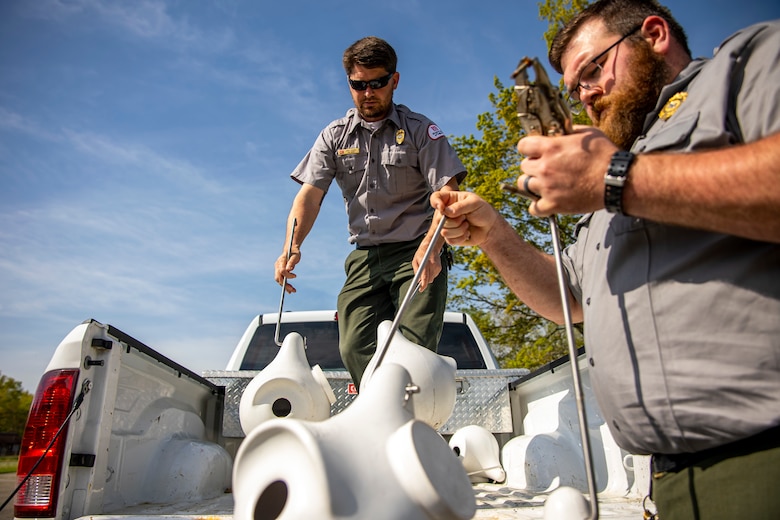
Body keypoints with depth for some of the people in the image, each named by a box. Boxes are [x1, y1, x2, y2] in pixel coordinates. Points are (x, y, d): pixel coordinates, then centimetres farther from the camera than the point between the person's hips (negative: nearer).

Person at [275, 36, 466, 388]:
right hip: (364, 257, 3)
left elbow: (448, 194, -7)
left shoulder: (420, 130, 5)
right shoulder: (335, 136, 13)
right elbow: (310, 194, 3)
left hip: (416, 253, -3)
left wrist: (430, 248, -25)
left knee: (415, 348, -15)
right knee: (354, 349, -6)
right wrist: (292, 246, -16)